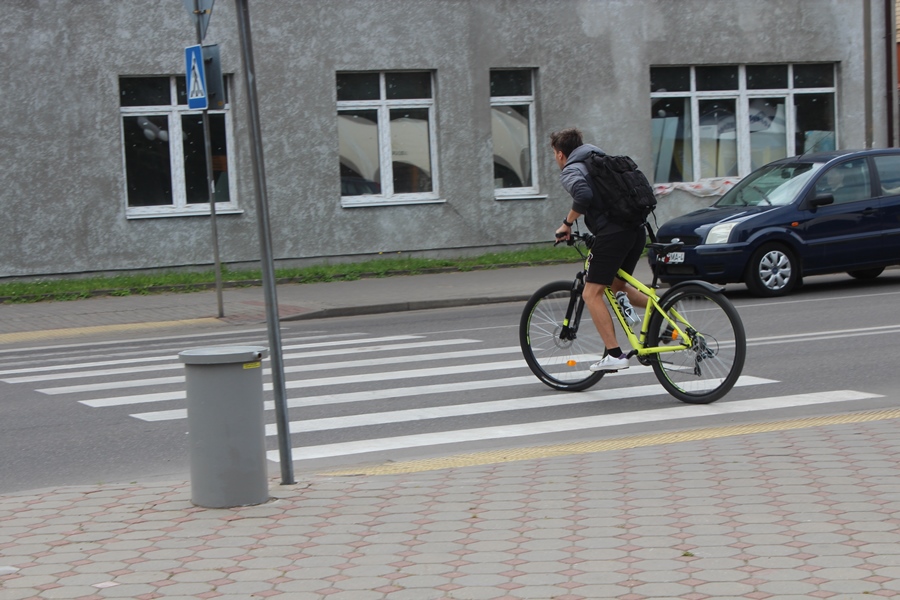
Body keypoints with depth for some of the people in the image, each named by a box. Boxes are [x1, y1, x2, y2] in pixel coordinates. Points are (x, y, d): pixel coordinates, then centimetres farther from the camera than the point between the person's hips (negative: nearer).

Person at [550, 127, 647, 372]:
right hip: (637, 230, 9)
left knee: (592, 294, -2)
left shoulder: (570, 171, 0)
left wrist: (567, 223, -7)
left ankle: (614, 355, -9)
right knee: (617, 287, 26)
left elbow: (584, 195, -20)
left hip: (612, 233, -9)